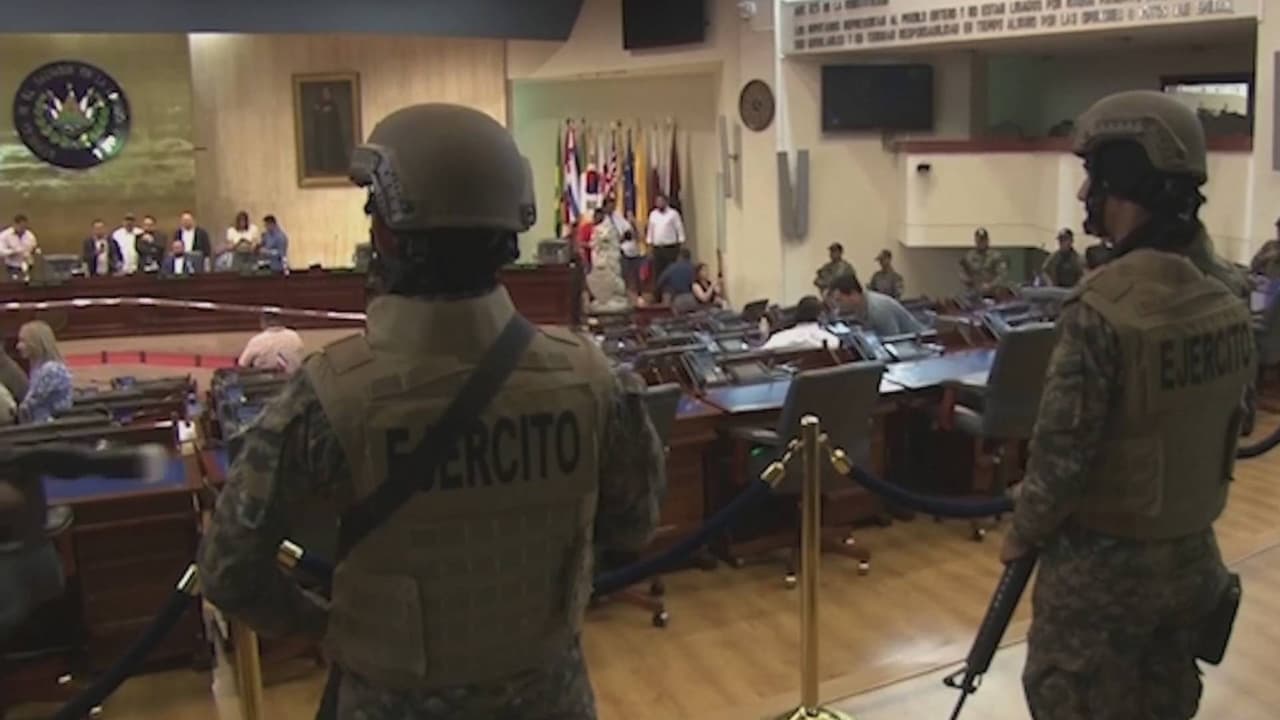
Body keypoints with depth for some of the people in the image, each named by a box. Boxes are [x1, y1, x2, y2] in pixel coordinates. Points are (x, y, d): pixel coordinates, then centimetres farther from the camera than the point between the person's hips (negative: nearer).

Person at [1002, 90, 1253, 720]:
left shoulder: (1100, 310, -23)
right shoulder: (1228, 308, -1)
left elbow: (1061, 450, -20)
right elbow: (1229, 427, 9)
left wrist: (1023, 535, -4)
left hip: (1104, 566, -7)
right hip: (1192, 557, 7)